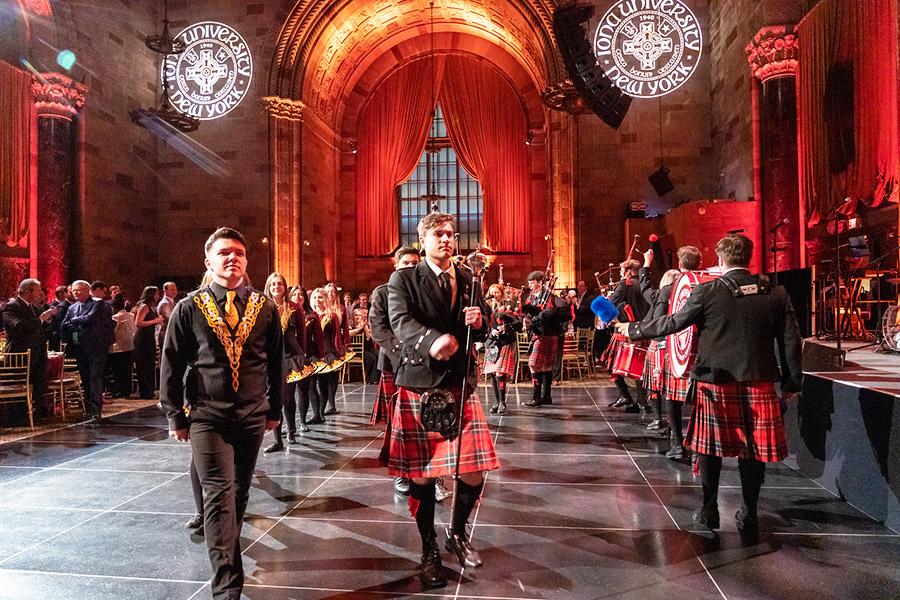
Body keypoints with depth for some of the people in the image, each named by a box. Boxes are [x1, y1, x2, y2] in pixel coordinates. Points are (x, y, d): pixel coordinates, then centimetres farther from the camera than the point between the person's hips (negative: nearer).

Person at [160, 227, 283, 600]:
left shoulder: (265, 308, 3)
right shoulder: (190, 307, -3)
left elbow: (275, 362, 10)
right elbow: (172, 363, 1)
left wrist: (275, 408, 12)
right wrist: (175, 416, 1)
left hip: (252, 417, 3)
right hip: (207, 418, -3)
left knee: (239, 493, 14)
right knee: (219, 495, -9)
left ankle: (225, 550, 37)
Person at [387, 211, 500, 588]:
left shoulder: (468, 279, 12)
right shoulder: (403, 279, -1)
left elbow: (481, 332, 16)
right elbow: (399, 321, -18)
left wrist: (478, 323, -9)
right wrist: (431, 340, -38)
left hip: (461, 385, 3)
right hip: (419, 386, -3)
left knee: (474, 475, 2)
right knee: (421, 475, 5)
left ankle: (457, 533, 32)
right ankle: (429, 551, 27)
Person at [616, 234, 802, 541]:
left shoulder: (707, 292, -8)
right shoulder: (776, 293, 2)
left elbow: (673, 322, -4)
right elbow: (791, 339, 3)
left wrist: (632, 330, 8)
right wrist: (791, 382, 11)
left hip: (715, 381, -2)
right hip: (758, 380, 2)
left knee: (711, 446, 11)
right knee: (752, 448, 11)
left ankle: (709, 510, 21)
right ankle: (749, 514, 19)